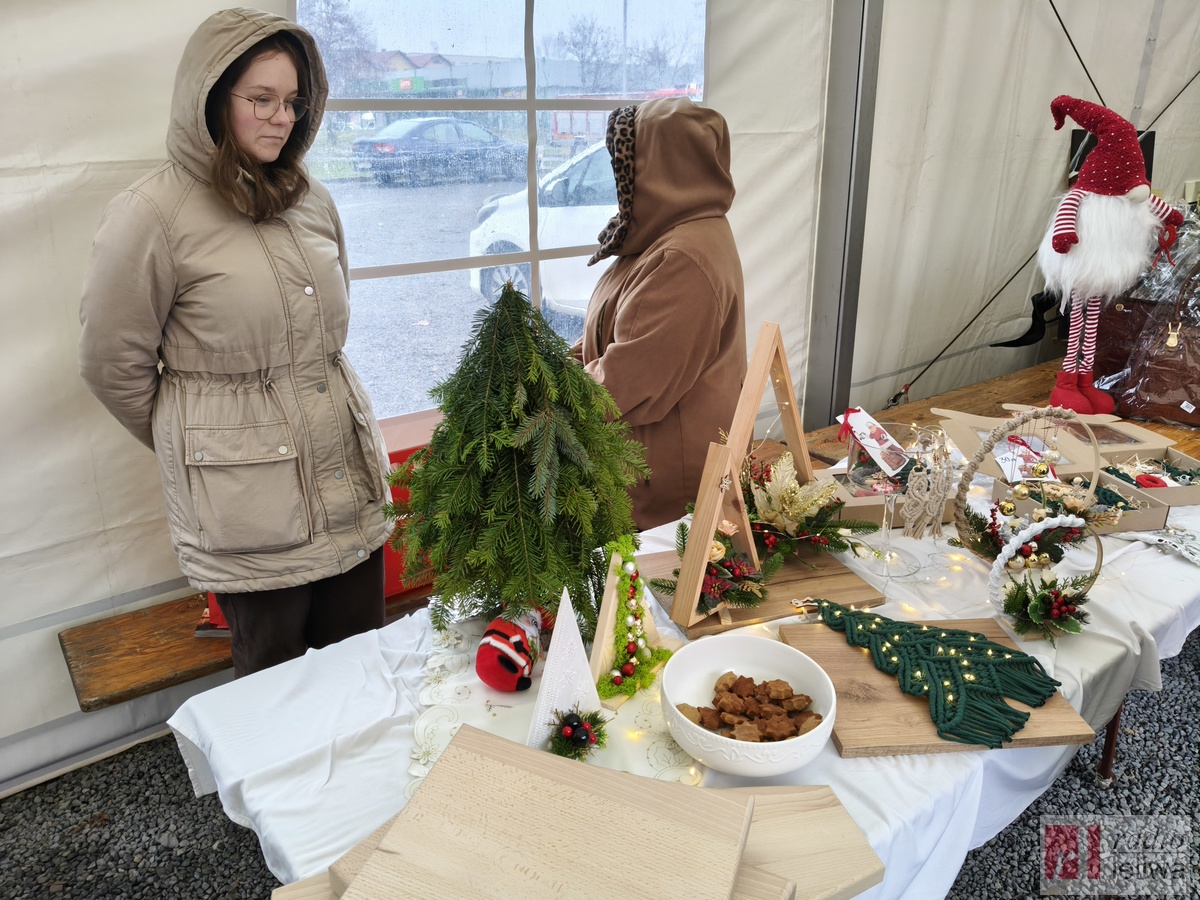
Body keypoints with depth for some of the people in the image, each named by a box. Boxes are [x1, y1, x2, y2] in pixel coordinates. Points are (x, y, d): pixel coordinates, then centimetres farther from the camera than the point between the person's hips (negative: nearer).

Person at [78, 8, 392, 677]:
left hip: (350, 474, 5)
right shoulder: (153, 214, -9)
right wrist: (193, 444, 9)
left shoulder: (313, 201, 8)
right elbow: (112, 364, -2)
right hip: (246, 495, -5)